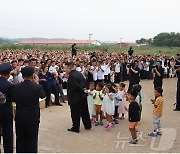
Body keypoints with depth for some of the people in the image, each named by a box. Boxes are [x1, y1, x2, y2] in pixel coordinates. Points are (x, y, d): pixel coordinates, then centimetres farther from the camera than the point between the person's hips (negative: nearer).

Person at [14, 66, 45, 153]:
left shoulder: (16, 87, -11)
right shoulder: (37, 87, -18)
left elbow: (14, 99, 5)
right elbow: (43, 95, 2)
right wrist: (37, 83, 7)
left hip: (19, 118, 2)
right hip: (33, 118, -2)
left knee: (20, 140, 16)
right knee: (32, 140, 12)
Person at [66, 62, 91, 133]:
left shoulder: (71, 76, -21)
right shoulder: (79, 73, 8)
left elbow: (76, 86, -22)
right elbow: (84, 82, 13)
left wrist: (83, 90, -9)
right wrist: (84, 89, 2)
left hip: (76, 97, -9)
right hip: (83, 96, 9)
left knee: (75, 113, 3)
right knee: (84, 111, 18)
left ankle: (75, 128, 13)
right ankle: (88, 126, 29)